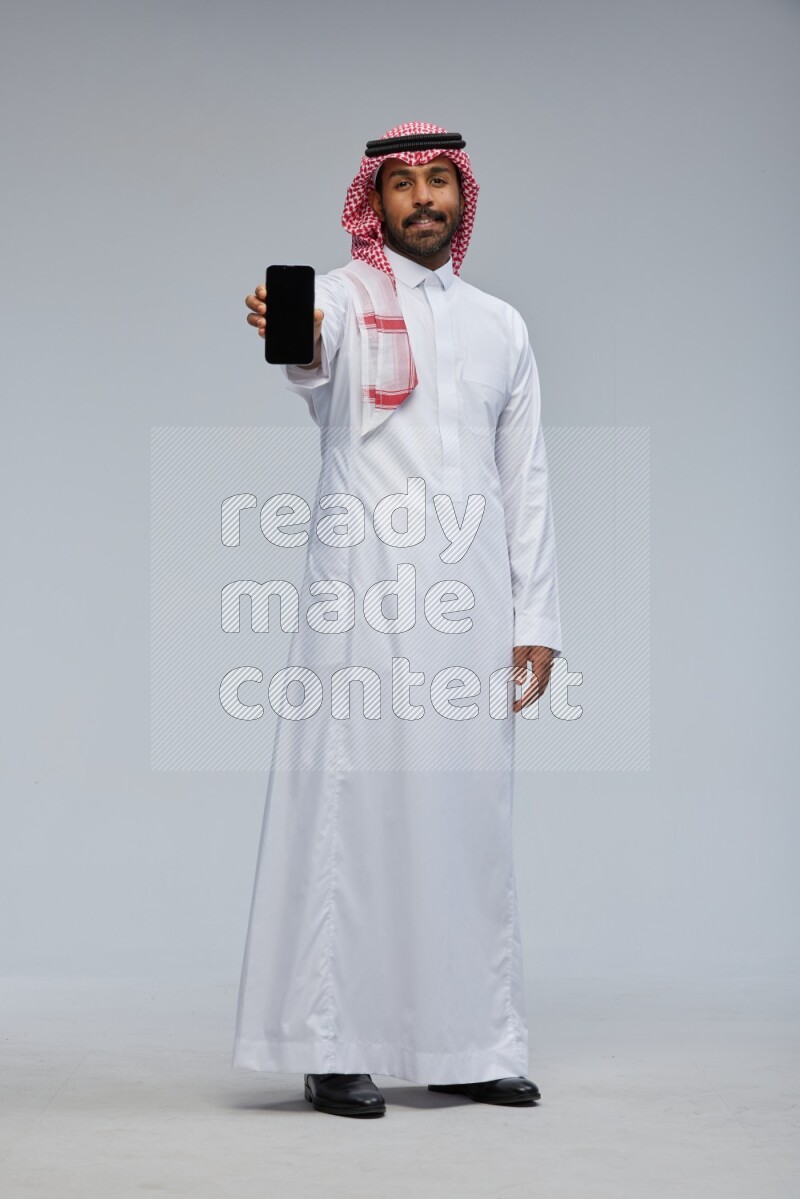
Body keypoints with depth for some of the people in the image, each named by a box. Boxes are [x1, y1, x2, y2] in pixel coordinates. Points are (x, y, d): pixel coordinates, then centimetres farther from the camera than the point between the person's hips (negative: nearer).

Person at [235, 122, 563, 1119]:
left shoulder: (500, 325, 19)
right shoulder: (346, 295, 4)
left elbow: (526, 480, 17)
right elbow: (312, 357, -22)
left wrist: (537, 620, 9)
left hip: (473, 597, 5)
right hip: (364, 593, -4)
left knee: (470, 812, 7)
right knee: (353, 804, -7)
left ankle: (471, 1045, 14)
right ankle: (334, 1047, -2)